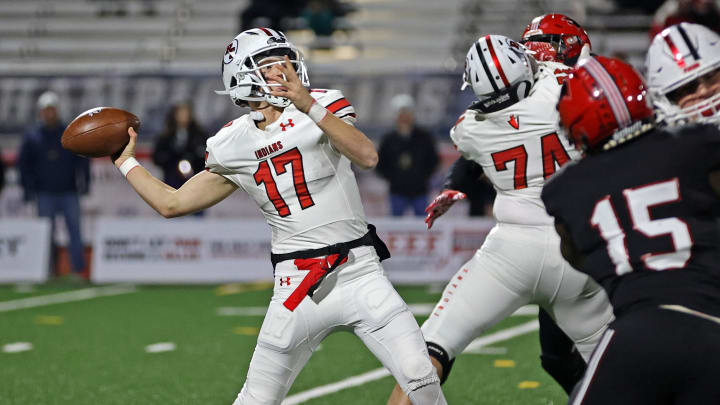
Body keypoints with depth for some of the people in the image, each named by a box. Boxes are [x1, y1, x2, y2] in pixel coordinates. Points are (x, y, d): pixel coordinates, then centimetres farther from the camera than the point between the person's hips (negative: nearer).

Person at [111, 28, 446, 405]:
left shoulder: (322, 106, -3)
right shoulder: (232, 145, 5)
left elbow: (367, 157, -22)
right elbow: (172, 204, 15)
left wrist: (311, 107, -29)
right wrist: (125, 161, 20)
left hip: (359, 272, -2)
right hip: (297, 286, 2)